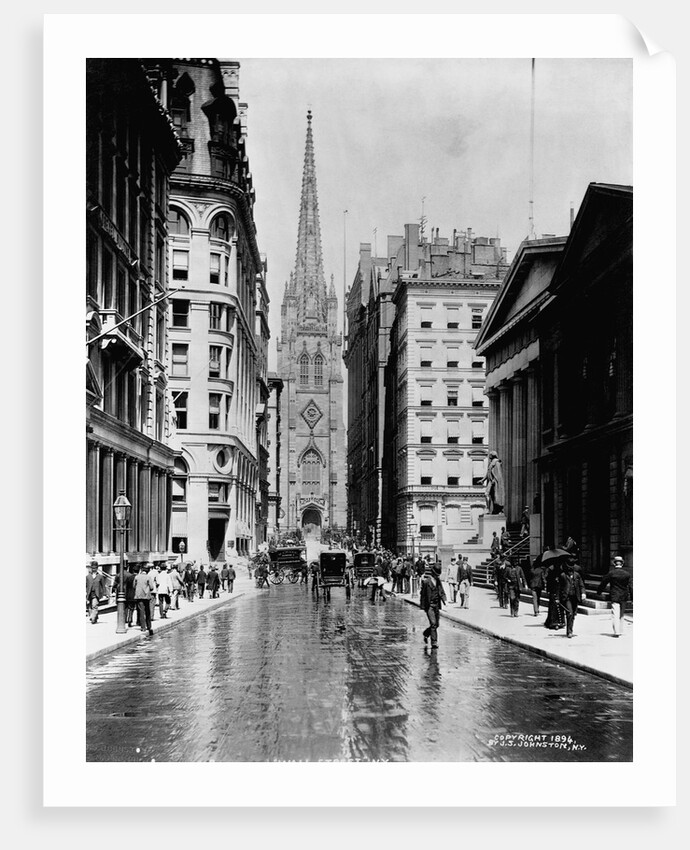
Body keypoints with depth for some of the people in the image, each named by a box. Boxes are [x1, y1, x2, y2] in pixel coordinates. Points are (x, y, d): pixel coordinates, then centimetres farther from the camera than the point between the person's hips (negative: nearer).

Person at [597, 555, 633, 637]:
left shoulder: (611, 573, -8)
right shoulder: (627, 574, 0)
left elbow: (603, 583, 1)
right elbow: (631, 586, 0)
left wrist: (599, 591, 17)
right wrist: (632, 597, 3)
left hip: (614, 597, -4)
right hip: (624, 597, 4)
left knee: (615, 615, -6)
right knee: (621, 614, 17)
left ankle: (617, 632, -16)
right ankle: (620, 631, 24)